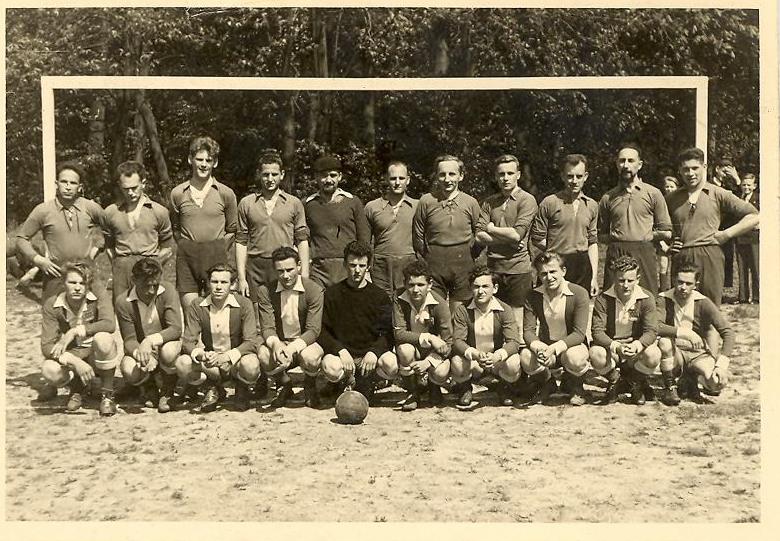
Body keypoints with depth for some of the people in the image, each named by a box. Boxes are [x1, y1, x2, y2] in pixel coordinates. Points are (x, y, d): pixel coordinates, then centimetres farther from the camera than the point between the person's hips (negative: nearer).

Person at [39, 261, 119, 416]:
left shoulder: (100, 296, -12)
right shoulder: (51, 305, -10)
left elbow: (109, 324, -31)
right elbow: (46, 346, -18)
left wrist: (74, 332, -35)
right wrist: (75, 362, -33)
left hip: (98, 357, -1)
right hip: (70, 357, 2)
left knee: (103, 338, -35)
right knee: (49, 370, -31)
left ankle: (107, 394, -12)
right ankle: (77, 388, 7)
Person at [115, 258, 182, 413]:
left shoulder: (167, 290, -18)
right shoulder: (123, 301, -15)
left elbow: (176, 329, -23)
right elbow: (129, 339, -13)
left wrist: (151, 340, -39)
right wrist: (139, 353, -36)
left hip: (166, 343, -1)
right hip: (141, 349, 1)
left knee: (168, 352, -38)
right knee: (129, 371, -32)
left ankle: (167, 392, -4)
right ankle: (150, 386, 8)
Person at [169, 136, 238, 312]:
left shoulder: (226, 193, 3)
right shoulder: (178, 193, 5)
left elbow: (232, 230, 11)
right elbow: (175, 228, 17)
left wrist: (219, 250, 3)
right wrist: (186, 248, 7)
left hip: (216, 258, -1)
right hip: (186, 259, 1)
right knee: (190, 315, 0)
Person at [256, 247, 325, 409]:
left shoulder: (314, 290, -11)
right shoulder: (265, 291, -5)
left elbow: (313, 329, -16)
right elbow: (267, 328, -10)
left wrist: (293, 347, -33)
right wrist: (275, 343, -34)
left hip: (305, 342, -1)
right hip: (279, 343, 2)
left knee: (310, 358, -36)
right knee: (263, 356, -32)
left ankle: (310, 387, 4)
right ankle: (284, 384, 5)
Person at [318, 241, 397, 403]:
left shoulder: (380, 296, 7)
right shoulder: (332, 294, 4)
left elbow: (387, 334, 1)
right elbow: (322, 331, -1)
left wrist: (374, 352, -19)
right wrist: (341, 350, -18)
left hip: (369, 355, 1)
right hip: (341, 353, -1)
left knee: (392, 365, -31)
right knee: (330, 368, -36)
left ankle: (366, 383, 3)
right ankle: (346, 383, 3)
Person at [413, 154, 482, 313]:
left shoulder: (470, 202, 3)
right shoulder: (426, 201, 1)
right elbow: (418, 236, 7)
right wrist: (425, 263, 6)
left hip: (463, 266, 0)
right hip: (434, 267, 0)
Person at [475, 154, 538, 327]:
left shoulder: (527, 200, -4)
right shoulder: (489, 202, 10)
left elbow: (517, 234, -15)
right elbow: (479, 236, 1)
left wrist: (491, 229, -1)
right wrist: (508, 239, -9)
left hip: (518, 268, -4)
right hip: (493, 267, 4)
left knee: (516, 319, 2)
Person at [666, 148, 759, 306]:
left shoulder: (719, 194, 6)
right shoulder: (671, 198, 15)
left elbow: (754, 217, 4)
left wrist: (726, 234, -1)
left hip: (709, 256, -2)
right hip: (679, 258, 2)